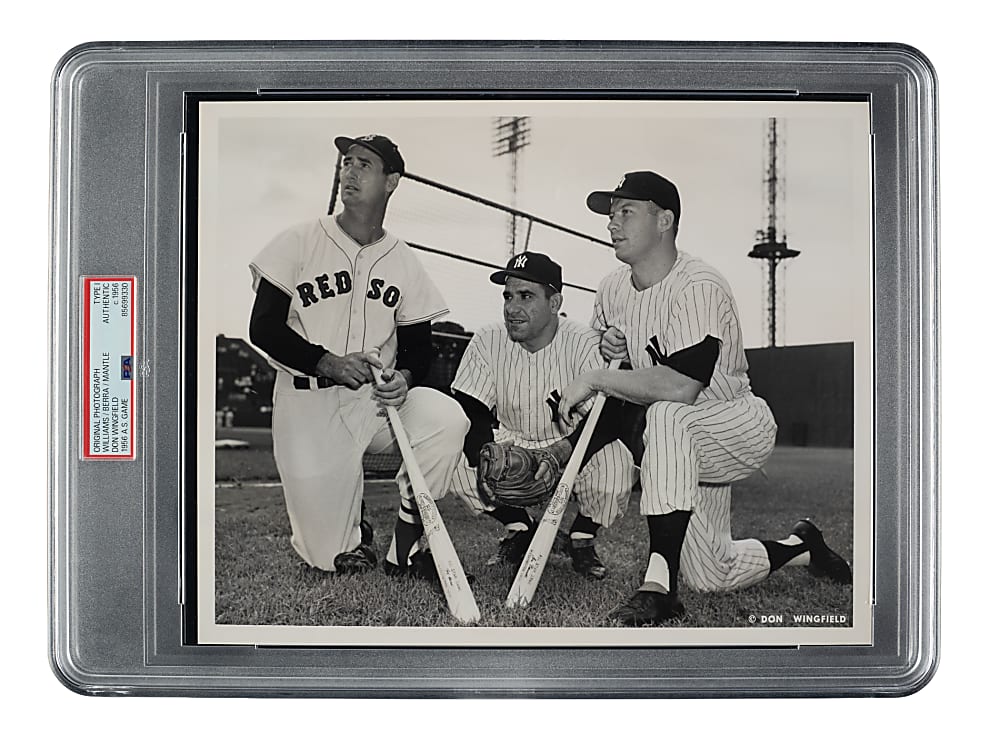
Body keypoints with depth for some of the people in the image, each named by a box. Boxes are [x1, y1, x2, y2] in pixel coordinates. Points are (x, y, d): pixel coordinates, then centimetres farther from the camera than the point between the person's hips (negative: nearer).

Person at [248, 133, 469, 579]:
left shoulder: (403, 261, 8)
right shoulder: (299, 242, 0)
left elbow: (418, 344, 10)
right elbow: (263, 328, -6)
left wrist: (405, 377, -14)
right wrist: (328, 362, -21)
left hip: (377, 397, 3)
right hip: (308, 403, -2)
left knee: (448, 419, -30)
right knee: (333, 559, -9)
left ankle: (405, 549, -11)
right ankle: (354, 529, 31)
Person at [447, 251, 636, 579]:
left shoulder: (585, 343, -19)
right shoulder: (488, 341, -10)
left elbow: (611, 414, -26)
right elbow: (469, 414, -13)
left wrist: (562, 452, -42)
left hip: (575, 447, -3)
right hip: (511, 444, 3)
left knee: (616, 463, -33)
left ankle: (583, 537, 1)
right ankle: (519, 528, 6)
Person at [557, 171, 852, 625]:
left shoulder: (698, 287, -24)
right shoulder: (612, 289, 0)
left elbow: (680, 387, -36)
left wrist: (595, 379, -29)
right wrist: (607, 349, -6)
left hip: (744, 427, -7)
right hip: (687, 450, 8)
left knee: (666, 415, -40)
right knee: (710, 577, 5)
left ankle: (659, 586, -38)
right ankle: (799, 547, 36)